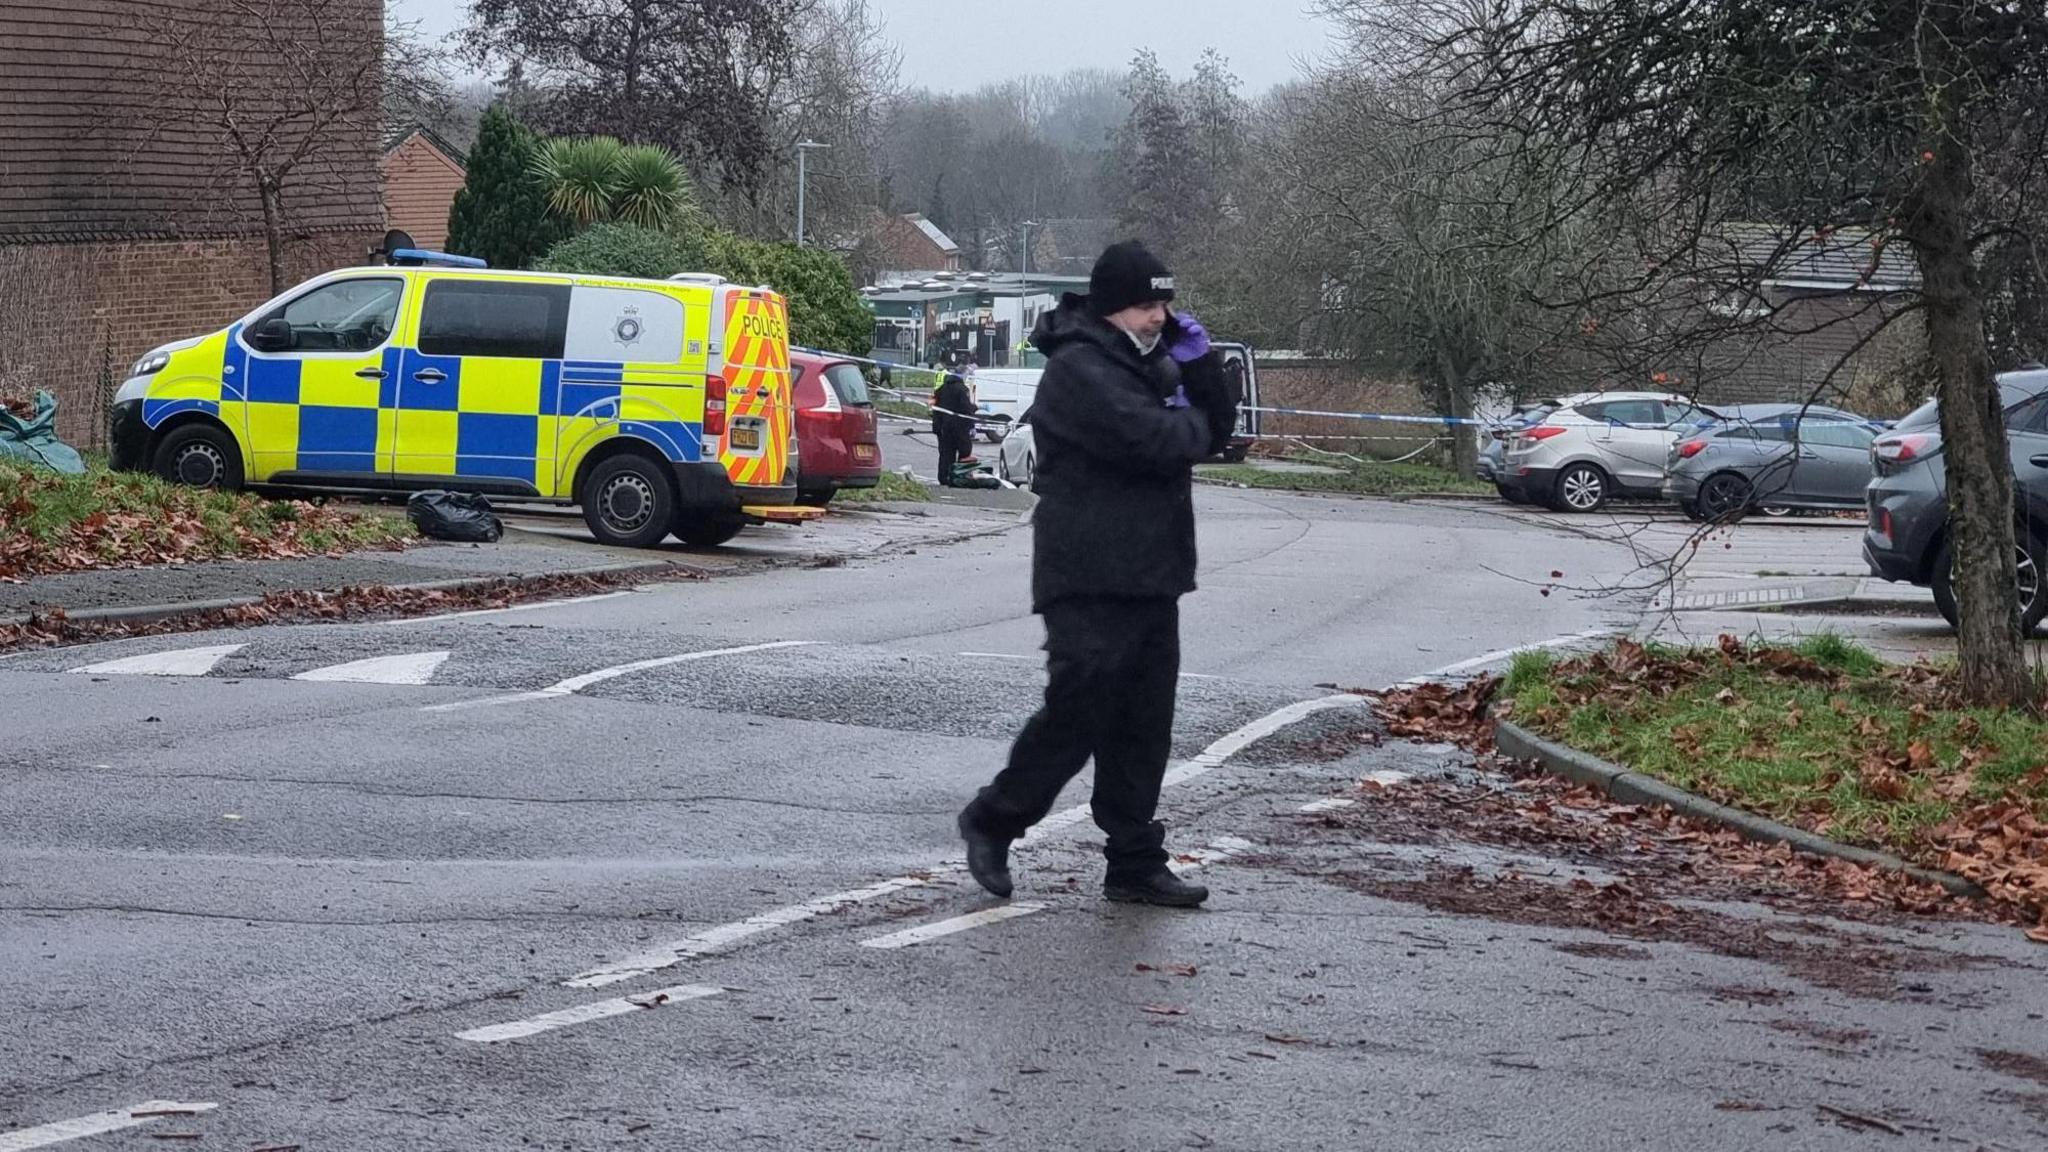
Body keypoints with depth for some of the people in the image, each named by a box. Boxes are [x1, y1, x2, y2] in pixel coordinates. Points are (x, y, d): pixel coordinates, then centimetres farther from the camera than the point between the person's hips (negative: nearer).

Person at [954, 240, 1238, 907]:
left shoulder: (1148, 363, 18)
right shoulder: (1079, 370, -13)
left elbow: (1217, 430, 16)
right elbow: (1148, 438, -25)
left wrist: (1199, 364, 0)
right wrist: (1190, 421, -3)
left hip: (1149, 578, 9)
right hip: (1091, 582, -9)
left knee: (1143, 727, 8)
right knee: (1078, 713, -9)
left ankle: (1136, 865, 13)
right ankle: (993, 821, 10)